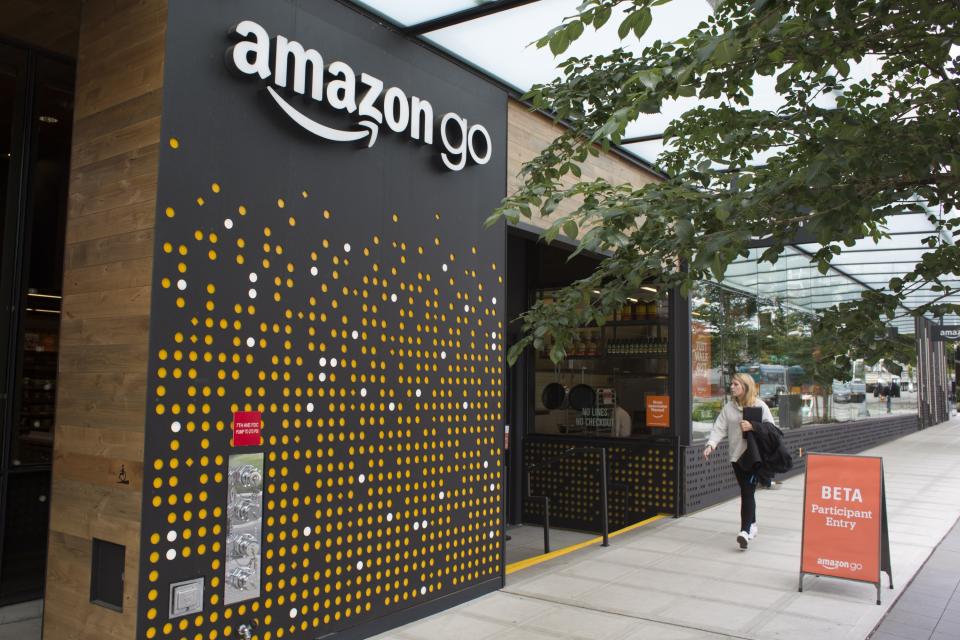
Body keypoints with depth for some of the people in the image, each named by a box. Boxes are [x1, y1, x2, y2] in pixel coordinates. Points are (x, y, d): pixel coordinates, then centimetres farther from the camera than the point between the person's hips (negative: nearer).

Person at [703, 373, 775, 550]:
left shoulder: (759, 405, -4)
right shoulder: (729, 407, 6)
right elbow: (719, 428, 0)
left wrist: (753, 426, -20)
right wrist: (710, 444, -16)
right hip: (736, 455, 4)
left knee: (747, 492, -11)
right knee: (745, 492, 14)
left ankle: (745, 531, -15)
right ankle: (752, 525, 30)